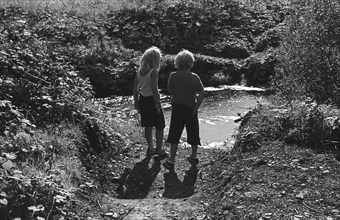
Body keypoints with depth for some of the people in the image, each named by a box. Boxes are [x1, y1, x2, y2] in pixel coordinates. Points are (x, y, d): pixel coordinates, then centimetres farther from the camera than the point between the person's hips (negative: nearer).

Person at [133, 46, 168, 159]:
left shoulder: (139, 71, 2)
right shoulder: (154, 72, -18)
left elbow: (135, 88, 7)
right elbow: (154, 90, -21)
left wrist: (136, 102, 15)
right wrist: (158, 104, -14)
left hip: (143, 100, 7)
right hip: (152, 100, -7)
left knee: (148, 126, 18)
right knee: (159, 126, 9)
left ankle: (150, 149, 29)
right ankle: (159, 150, 17)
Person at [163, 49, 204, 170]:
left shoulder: (173, 76, -11)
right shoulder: (194, 77, -10)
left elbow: (170, 91, -2)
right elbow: (202, 93, -12)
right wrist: (196, 107, -6)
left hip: (177, 107, -1)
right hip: (191, 108, 1)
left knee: (174, 134, 7)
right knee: (193, 132, 17)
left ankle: (171, 161, 9)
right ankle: (194, 157, 31)